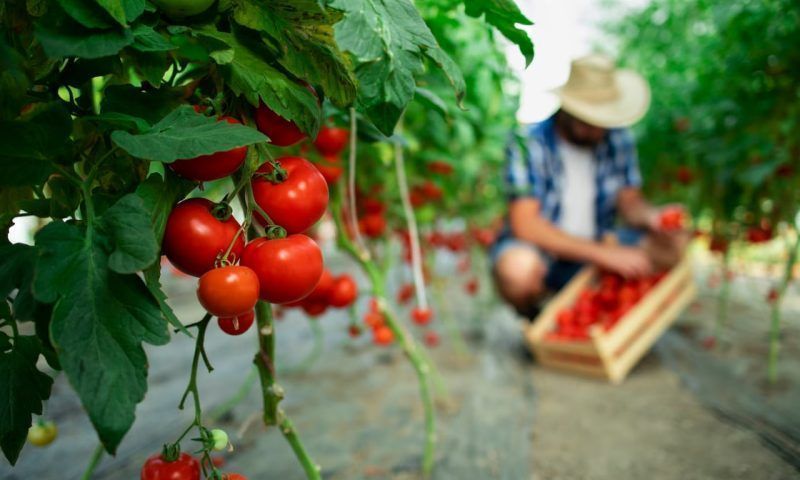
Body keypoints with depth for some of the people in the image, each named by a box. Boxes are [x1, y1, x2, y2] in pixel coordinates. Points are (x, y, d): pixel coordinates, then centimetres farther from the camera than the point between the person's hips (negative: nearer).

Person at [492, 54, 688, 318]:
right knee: (519, 268, -39)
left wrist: (651, 216, -21)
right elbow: (525, 225, -26)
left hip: (597, 247, 5)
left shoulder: (617, 139, -2)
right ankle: (534, 319, -4)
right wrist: (604, 253, -29)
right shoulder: (529, 143, -19)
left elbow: (630, 202, 5)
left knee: (675, 243, -13)